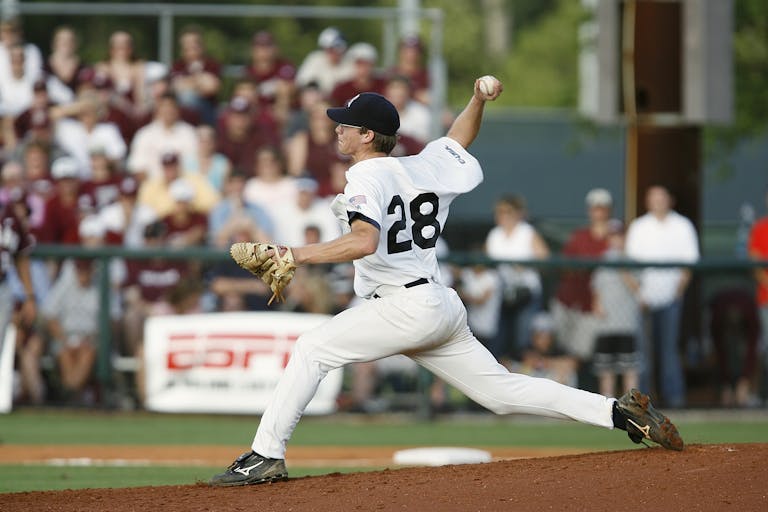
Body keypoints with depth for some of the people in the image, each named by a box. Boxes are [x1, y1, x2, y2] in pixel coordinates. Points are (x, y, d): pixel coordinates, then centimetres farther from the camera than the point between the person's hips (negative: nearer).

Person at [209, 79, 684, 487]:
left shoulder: (367, 176, -10)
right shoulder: (423, 169, 15)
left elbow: (365, 241, -29)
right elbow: (460, 139, 37)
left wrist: (299, 255, -30)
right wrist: (479, 99, 22)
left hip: (407, 307, -9)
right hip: (445, 307, 9)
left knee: (313, 348, -8)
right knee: (502, 391, 12)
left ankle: (266, 456, -14)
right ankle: (620, 412, 5)